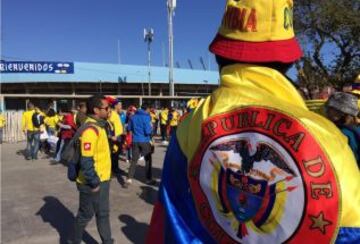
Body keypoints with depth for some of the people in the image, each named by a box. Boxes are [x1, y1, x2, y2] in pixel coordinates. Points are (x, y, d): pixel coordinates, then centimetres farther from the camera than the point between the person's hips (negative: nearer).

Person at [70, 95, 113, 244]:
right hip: (93, 182, -9)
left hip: (102, 179, 9)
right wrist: (94, 182, -20)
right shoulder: (90, 129, -24)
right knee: (86, 214, 11)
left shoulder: (98, 125, 8)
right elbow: (86, 161, -28)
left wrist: (100, 179, 18)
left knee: (103, 213, 19)